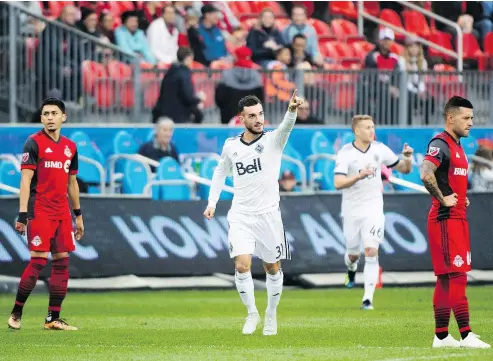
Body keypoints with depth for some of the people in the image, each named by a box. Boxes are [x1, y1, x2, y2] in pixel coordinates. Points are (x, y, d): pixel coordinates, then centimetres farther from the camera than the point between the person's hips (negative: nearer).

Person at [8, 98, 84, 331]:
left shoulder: (70, 147, 13)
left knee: (62, 261, 3)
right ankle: (16, 313, 1)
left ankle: (53, 318, 7)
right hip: (39, 212, -6)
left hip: (62, 213, 6)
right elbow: (26, 179, -10)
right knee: (38, 261, -11)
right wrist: (22, 214, -17)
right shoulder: (34, 142, -4)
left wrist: (78, 215, 20)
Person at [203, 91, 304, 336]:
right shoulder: (231, 146, 2)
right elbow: (221, 171, 19)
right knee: (242, 266, -13)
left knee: (273, 269, 9)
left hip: (268, 214, -1)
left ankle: (271, 314, 30)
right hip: (240, 215, 1)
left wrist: (291, 111, -51)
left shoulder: (273, 140, -7)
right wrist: (212, 202, 11)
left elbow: (286, 127, -29)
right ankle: (252, 313, 6)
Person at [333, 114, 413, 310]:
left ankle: (368, 299, -12)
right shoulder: (345, 153, -12)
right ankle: (351, 270, 51)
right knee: (353, 253, 13)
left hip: (373, 208, 1)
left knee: (371, 252, -13)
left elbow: (404, 169, 9)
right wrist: (359, 176, -36)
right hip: (351, 211, -1)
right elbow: (338, 183, -23)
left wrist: (407, 158, -12)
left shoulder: (380, 149, -1)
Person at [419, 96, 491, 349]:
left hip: (458, 218, 10)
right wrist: (443, 200, -20)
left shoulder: (457, 146, 18)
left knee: (446, 278, 10)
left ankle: (441, 336, 13)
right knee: (456, 276, -11)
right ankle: (466, 336, -13)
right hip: (446, 219, -10)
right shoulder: (440, 144, -13)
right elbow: (426, 174, -30)